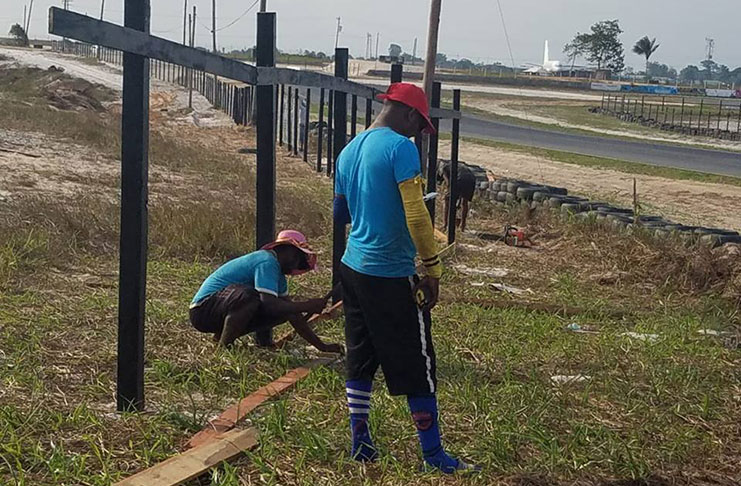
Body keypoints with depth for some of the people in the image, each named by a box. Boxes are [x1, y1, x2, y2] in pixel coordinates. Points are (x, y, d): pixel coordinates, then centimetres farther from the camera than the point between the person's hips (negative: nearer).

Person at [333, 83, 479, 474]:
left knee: (360, 360, 15)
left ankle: (360, 444, 20)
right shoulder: (400, 148, -15)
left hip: (353, 268, 8)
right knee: (416, 367, 1)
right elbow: (416, 215, -20)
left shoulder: (349, 151, 10)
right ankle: (433, 455, 9)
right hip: (392, 277, -8)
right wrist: (433, 270, -13)